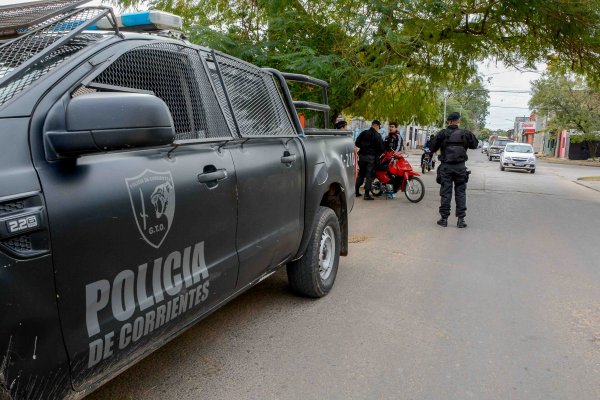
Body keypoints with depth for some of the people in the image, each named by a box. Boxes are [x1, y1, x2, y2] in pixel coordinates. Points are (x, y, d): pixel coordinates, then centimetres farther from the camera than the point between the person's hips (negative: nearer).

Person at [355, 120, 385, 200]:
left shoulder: (363, 133, 8)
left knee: (361, 173, 16)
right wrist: (378, 154, 9)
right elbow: (381, 147, -10)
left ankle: (356, 191, 18)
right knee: (369, 175, -2)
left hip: (362, 155, 5)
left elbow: (357, 143, 10)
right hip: (371, 157, -5)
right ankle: (367, 194, -5)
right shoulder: (377, 135, -7)